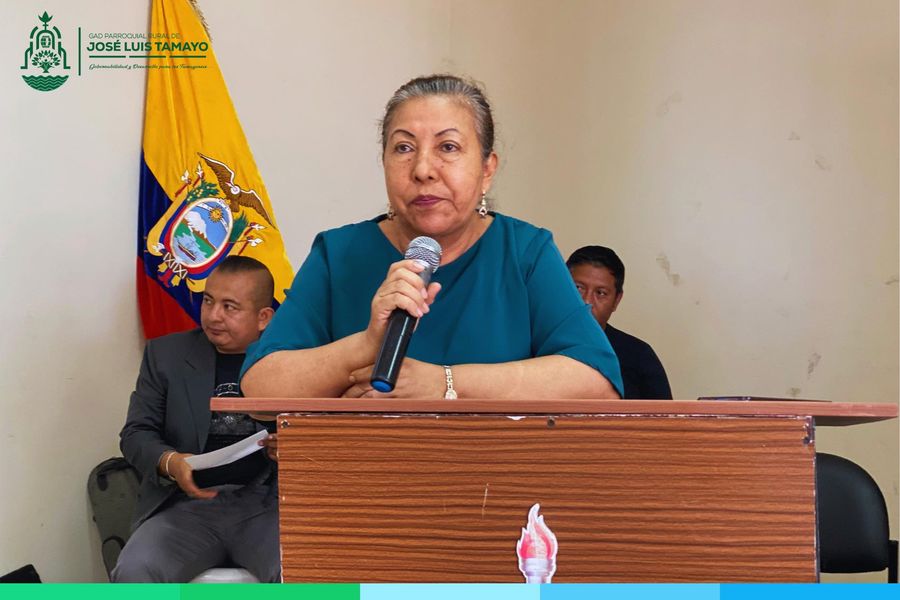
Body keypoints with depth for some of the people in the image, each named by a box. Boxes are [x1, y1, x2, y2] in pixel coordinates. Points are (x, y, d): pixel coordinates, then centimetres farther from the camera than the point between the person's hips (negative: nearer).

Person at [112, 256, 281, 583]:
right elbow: (136, 433, 10)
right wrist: (169, 462, -13)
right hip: (186, 504, 2)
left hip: (267, 503, -1)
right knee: (134, 572, -27)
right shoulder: (166, 353, 12)